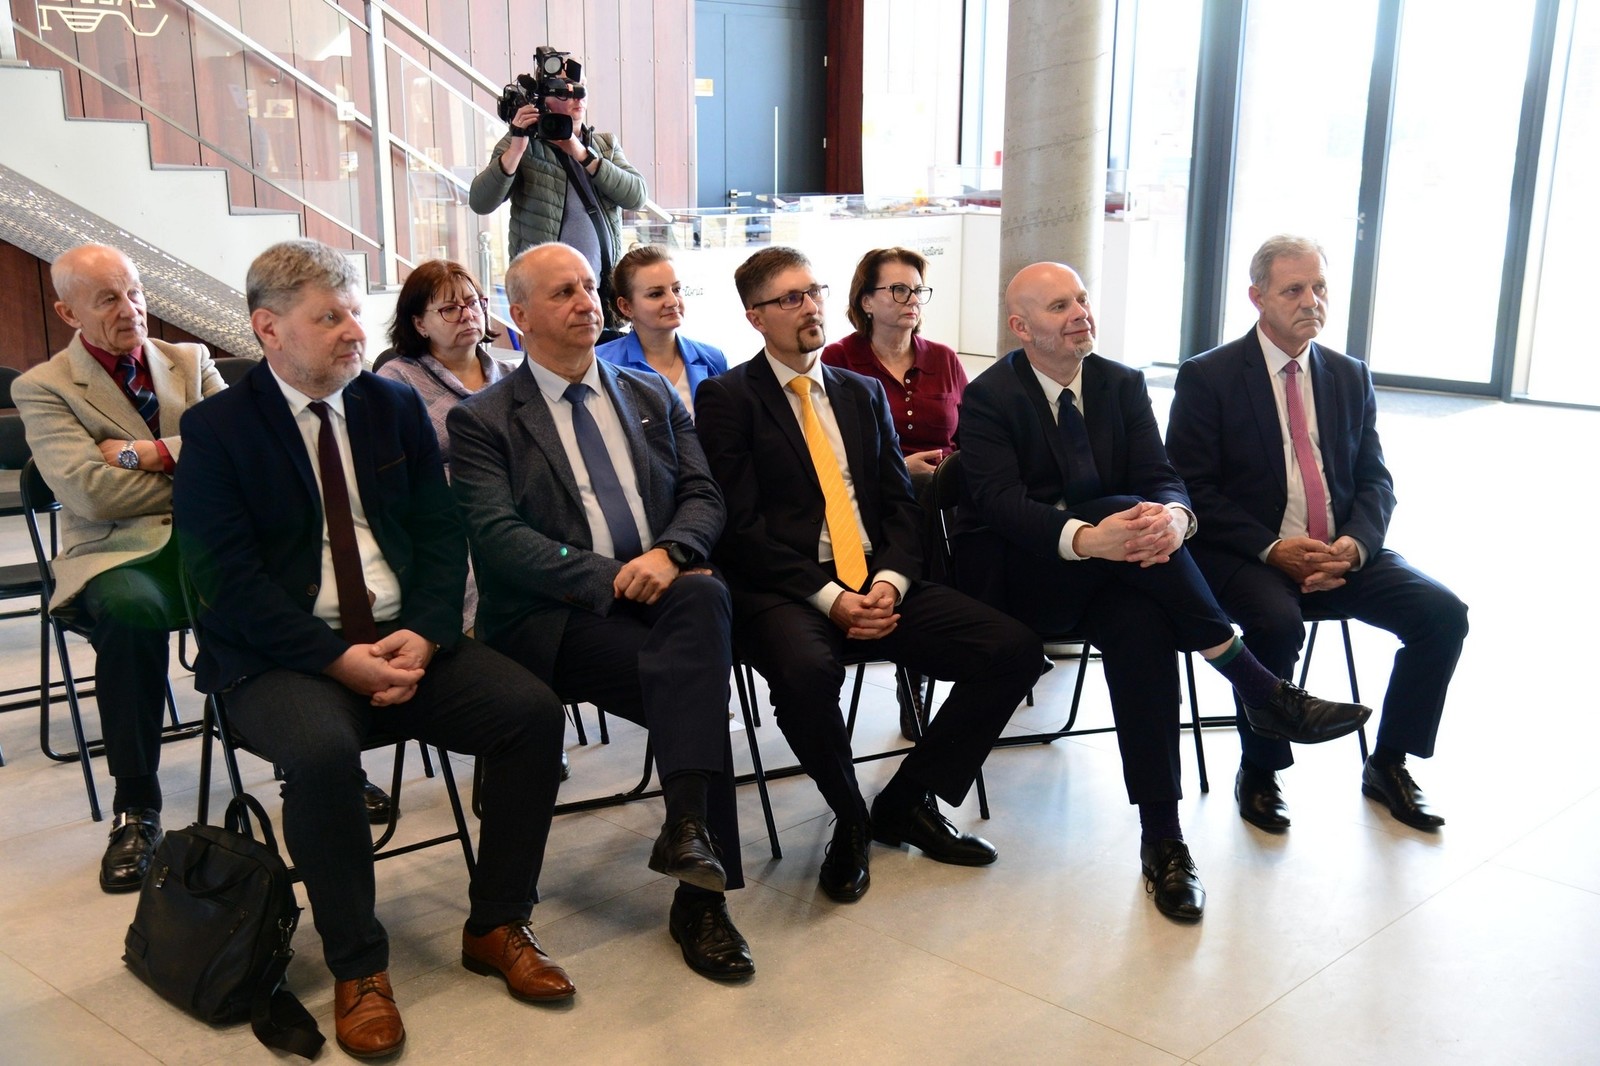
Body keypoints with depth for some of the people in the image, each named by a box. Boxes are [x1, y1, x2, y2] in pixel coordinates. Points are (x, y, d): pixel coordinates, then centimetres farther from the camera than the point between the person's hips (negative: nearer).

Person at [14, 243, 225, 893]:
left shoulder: (190, 362, 16)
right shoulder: (42, 388, 4)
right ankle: (134, 810, -24)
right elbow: (92, 493, -11)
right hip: (117, 552, -3)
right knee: (130, 611, -38)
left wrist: (147, 453, -10)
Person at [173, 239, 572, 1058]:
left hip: (403, 639, 4)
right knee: (322, 751, -35)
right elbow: (227, 580, -11)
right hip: (281, 656, -4)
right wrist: (339, 660, -19)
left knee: (532, 710, -17)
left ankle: (496, 926, 0)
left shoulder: (396, 407, 10)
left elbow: (441, 537, 7)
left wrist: (421, 637, -11)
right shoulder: (216, 429, -3)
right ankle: (356, 967, -14)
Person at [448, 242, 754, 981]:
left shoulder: (652, 396, 20)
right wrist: (610, 579, -19)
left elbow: (703, 497, 11)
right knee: (694, 684, -29)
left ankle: (687, 829, -34)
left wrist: (669, 553, -13)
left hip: (661, 589, 4)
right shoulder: (482, 420, 5)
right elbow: (497, 537, -9)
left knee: (704, 595, -33)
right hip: (554, 618, -3)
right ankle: (701, 895, -19)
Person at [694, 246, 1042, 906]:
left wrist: (890, 581, -9)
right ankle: (851, 821, -7)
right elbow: (741, 525, -8)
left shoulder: (863, 394, 19)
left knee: (1015, 648, -14)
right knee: (805, 673, -39)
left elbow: (900, 503, 12)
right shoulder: (727, 398, 2)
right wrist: (829, 597, -17)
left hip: (878, 585, 6)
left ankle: (907, 802, 5)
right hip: (785, 593, -5)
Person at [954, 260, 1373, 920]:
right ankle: (1261, 689, -30)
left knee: (1143, 625, -33)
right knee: (1120, 509, -32)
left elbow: (1160, 479, -2)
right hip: (1018, 578, -3)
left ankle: (1162, 840, -29)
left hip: (1106, 570, 3)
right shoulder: (988, 398, -7)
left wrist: (1173, 515, -29)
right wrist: (1085, 539, -40)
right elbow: (1000, 502, -21)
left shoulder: (1122, 384, 7)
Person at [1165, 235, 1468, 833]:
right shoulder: (1207, 377, -3)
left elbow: (1375, 480, 10)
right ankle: (1258, 774, -10)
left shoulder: (1351, 377, 13)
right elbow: (1192, 489, -9)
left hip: (1341, 554, 5)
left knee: (1443, 613, -15)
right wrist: (1272, 548, -20)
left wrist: (1354, 543, -12)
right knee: (1278, 623, -35)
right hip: (1245, 557, -5)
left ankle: (1387, 765, 4)